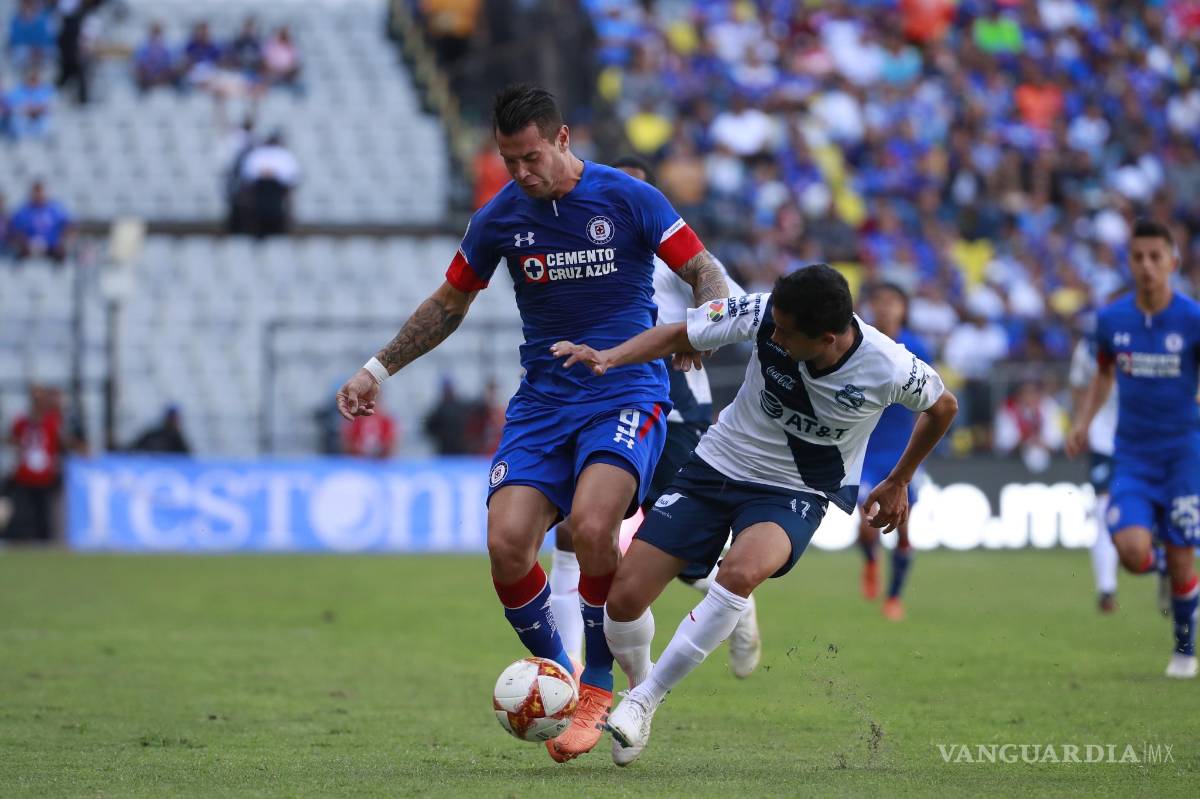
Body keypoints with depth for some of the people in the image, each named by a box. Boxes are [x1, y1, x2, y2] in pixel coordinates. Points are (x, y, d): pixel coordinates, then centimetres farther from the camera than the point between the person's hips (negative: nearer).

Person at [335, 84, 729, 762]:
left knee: (591, 525, -29)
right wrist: (379, 370, 15)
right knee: (507, 543, -17)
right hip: (542, 401, 4)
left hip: (628, 395, -4)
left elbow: (707, 272, -3)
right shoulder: (499, 219, 3)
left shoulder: (629, 199, -7)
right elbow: (450, 304, 18)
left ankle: (599, 685, -8)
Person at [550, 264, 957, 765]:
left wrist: (897, 483, 12)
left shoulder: (888, 370, -22)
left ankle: (644, 700, -19)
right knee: (625, 596, -10)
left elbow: (943, 407, 1)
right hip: (715, 466, 2)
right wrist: (610, 357, -22)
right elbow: (678, 335, -5)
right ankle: (638, 679, 26)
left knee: (741, 572, -36)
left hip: (793, 496, -2)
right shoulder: (766, 315, -20)